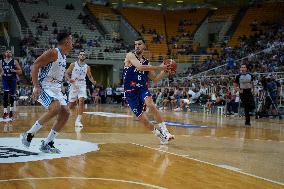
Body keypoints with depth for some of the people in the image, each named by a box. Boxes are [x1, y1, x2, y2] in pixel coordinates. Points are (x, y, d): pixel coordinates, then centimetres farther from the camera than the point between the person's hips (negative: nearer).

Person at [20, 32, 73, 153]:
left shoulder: (64, 56, 15)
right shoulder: (53, 53, -13)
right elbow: (35, 66, -19)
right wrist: (36, 86, -26)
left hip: (55, 88, 9)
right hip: (44, 87, -9)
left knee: (65, 113, 0)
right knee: (55, 108, -29)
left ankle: (47, 143, 5)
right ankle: (29, 134, -15)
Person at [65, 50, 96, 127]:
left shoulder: (87, 67, 5)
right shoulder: (73, 65, -1)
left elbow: (90, 76, 18)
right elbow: (66, 73, 0)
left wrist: (93, 81, -3)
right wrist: (69, 79, -20)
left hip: (82, 86, 1)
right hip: (74, 86, -1)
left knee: (81, 101, -22)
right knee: (71, 105, 5)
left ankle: (78, 120, -17)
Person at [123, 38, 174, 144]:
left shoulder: (146, 62, 12)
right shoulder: (130, 55, -4)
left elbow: (155, 79, 17)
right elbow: (140, 67, -23)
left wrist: (165, 71, 1)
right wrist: (159, 67, -21)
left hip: (142, 88, 2)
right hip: (130, 91, -2)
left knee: (150, 104, -30)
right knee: (141, 117, -3)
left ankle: (163, 130, -26)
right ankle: (158, 134, 18)